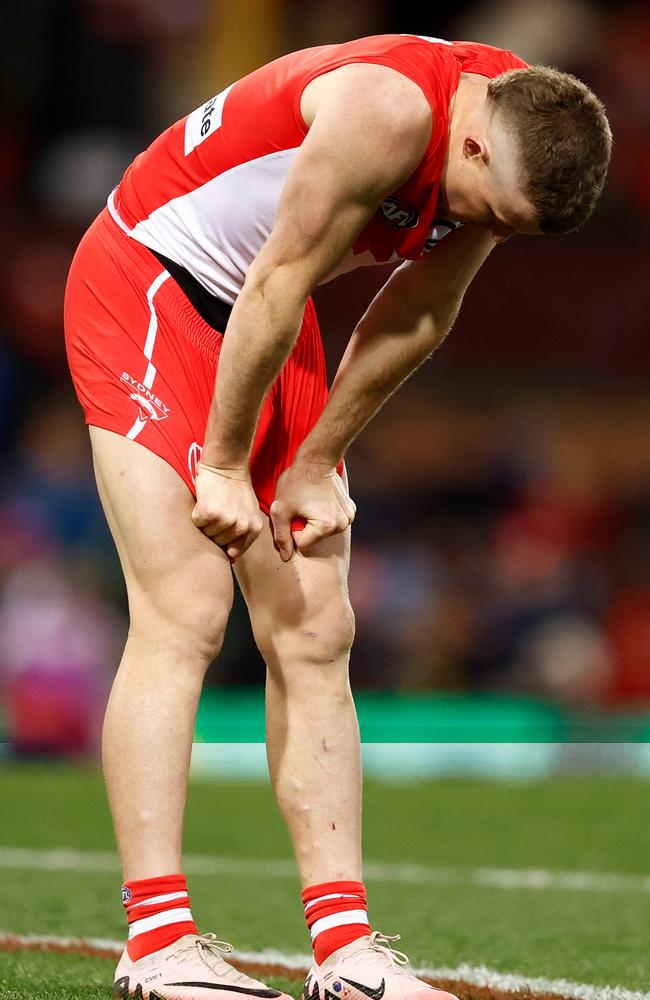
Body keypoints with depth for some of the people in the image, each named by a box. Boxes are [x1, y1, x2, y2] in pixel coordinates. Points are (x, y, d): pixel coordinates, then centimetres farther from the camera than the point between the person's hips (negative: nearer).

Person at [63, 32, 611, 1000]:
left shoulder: (512, 141, -6)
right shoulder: (390, 111, -31)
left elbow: (415, 321, 3)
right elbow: (277, 283, -25)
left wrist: (315, 466, 4)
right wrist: (223, 466, -17)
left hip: (265, 322, 8)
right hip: (144, 278, -8)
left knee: (314, 635, 1)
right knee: (185, 611, -17)